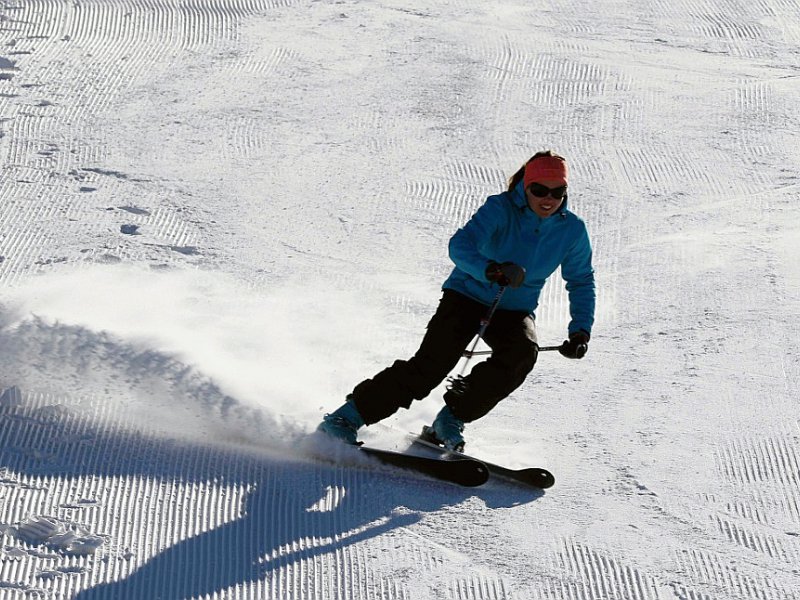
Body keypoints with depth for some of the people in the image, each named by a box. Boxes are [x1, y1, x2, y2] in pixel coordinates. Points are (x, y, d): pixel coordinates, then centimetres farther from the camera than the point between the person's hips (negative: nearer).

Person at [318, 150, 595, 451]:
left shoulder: (572, 230, -8)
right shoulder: (500, 209, -20)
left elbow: (582, 282, 7)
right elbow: (460, 245, -34)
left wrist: (580, 330, -6)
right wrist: (491, 270, -54)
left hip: (514, 311, 3)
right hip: (467, 295, -3)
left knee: (522, 353, -29)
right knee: (432, 363, -21)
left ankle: (451, 420, -13)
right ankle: (346, 418, -12)